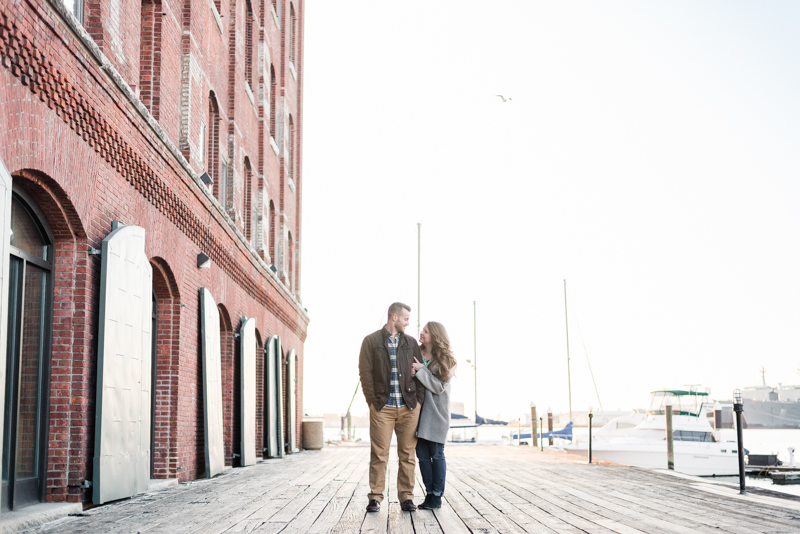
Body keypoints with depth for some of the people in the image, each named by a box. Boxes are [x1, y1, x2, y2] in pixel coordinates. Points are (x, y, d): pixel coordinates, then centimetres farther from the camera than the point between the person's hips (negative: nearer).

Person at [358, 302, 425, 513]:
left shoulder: (411, 342, 14)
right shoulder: (371, 341, 4)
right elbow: (365, 372, 0)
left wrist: (419, 400, 2)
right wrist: (373, 401, -8)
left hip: (409, 408, 3)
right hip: (382, 407, -3)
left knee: (407, 454, 4)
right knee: (379, 454, -2)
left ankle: (406, 497, 10)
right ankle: (375, 497, 4)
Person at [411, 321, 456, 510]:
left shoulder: (445, 360, -4)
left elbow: (439, 386, -12)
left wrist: (421, 370, -17)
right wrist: (412, 374, -11)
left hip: (436, 412, -4)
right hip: (419, 409, 4)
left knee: (436, 454, 0)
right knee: (422, 454, 4)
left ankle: (437, 496, 7)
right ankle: (429, 493, 13)